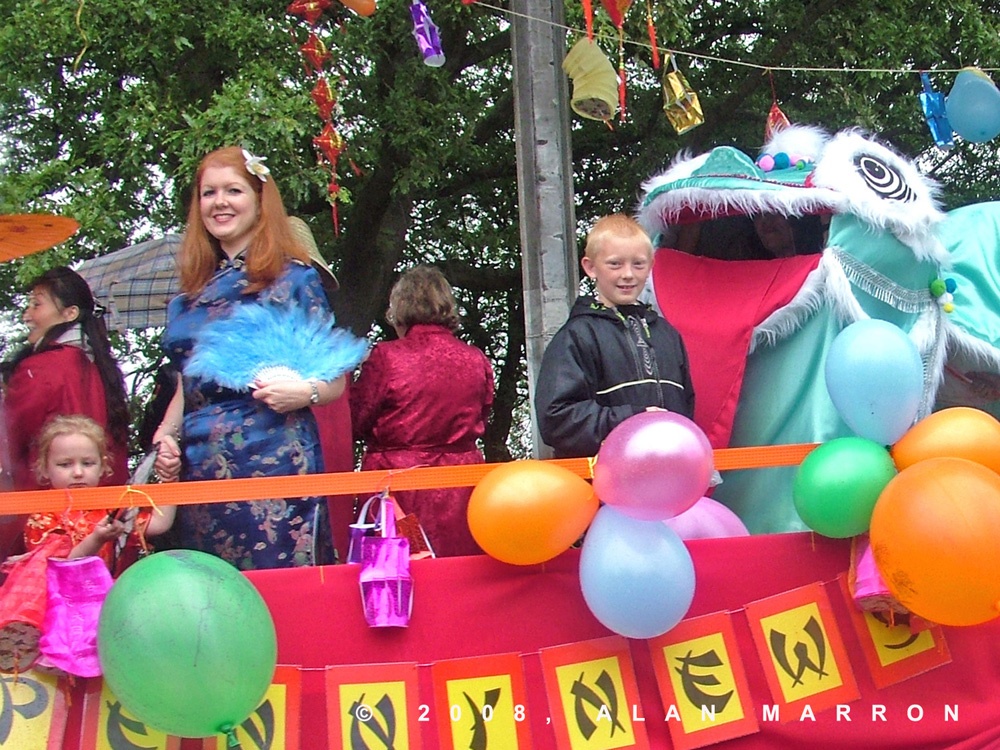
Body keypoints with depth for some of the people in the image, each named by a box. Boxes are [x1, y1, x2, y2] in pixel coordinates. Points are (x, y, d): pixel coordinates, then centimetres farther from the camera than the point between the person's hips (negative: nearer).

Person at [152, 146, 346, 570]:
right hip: (200, 472, 5)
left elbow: (335, 381, 1)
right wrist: (165, 437, 5)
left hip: (274, 464, -5)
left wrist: (303, 392, -19)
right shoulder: (191, 292, 15)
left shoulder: (294, 278, 2)